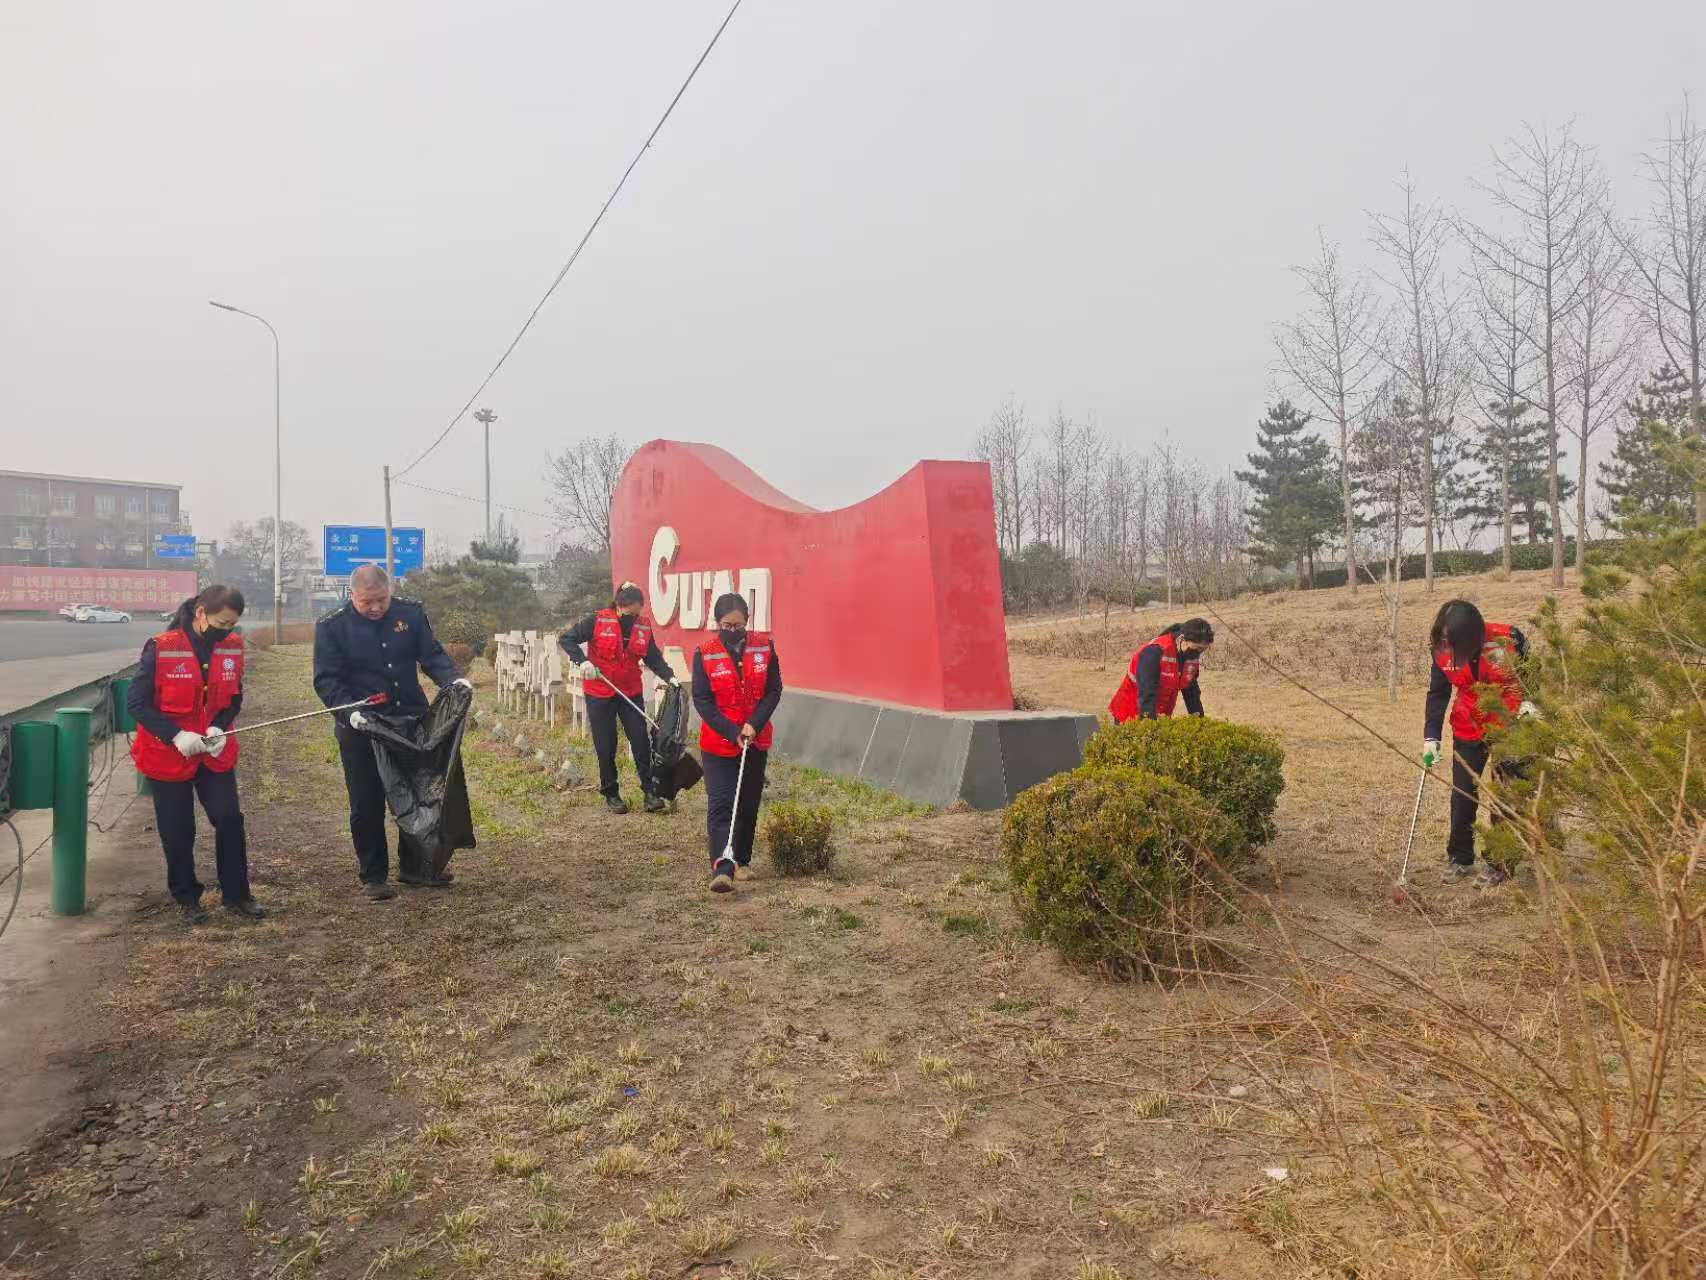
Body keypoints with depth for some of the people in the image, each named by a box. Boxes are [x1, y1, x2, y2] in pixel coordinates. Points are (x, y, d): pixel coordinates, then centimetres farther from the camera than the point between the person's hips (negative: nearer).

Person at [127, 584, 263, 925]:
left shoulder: (232, 647, -4)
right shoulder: (161, 648, -16)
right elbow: (136, 702, -14)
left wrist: (220, 728, -12)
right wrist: (176, 735, -24)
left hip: (216, 753, 3)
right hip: (168, 755, -3)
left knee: (229, 819, -1)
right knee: (178, 831, 8)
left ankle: (236, 894, 14)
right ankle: (186, 897, 26)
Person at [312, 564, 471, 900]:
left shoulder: (411, 614, -1)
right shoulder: (331, 627, -9)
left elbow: (432, 655, 0)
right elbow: (326, 680, -10)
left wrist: (454, 680, -19)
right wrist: (350, 712, -26)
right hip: (360, 729, -3)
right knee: (367, 806, 6)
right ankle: (373, 876, 20)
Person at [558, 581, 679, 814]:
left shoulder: (644, 627, 0)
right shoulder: (598, 621, -10)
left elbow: (654, 658, 1)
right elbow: (566, 639, -7)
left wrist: (669, 676, -16)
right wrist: (583, 661, -20)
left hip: (631, 693, 3)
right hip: (600, 694, -2)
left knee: (641, 741, -1)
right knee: (606, 746, 5)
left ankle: (649, 790, 10)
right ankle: (611, 794, 20)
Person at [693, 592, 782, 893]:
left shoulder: (764, 646, -2)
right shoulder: (704, 654, -7)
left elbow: (774, 690, -2)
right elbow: (701, 700, -9)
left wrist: (754, 725, -15)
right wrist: (733, 732, -17)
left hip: (756, 742, 3)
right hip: (717, 744, -2)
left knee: (749, 804, 12)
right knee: (720, 805, -11)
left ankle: (742, 860, 28)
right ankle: (722, 869, -17)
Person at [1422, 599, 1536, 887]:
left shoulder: (1508, 639, -21)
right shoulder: (1442, 650, -12)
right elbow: (1437, 693, -1)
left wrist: (1529, 702, -19)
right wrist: (1431, 736, -7)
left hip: (1510, 729, -3)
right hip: (1468, 731, 3)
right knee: (1462, 795, 3)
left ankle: (1500, 863, 16)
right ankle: (1460, 859, 17)